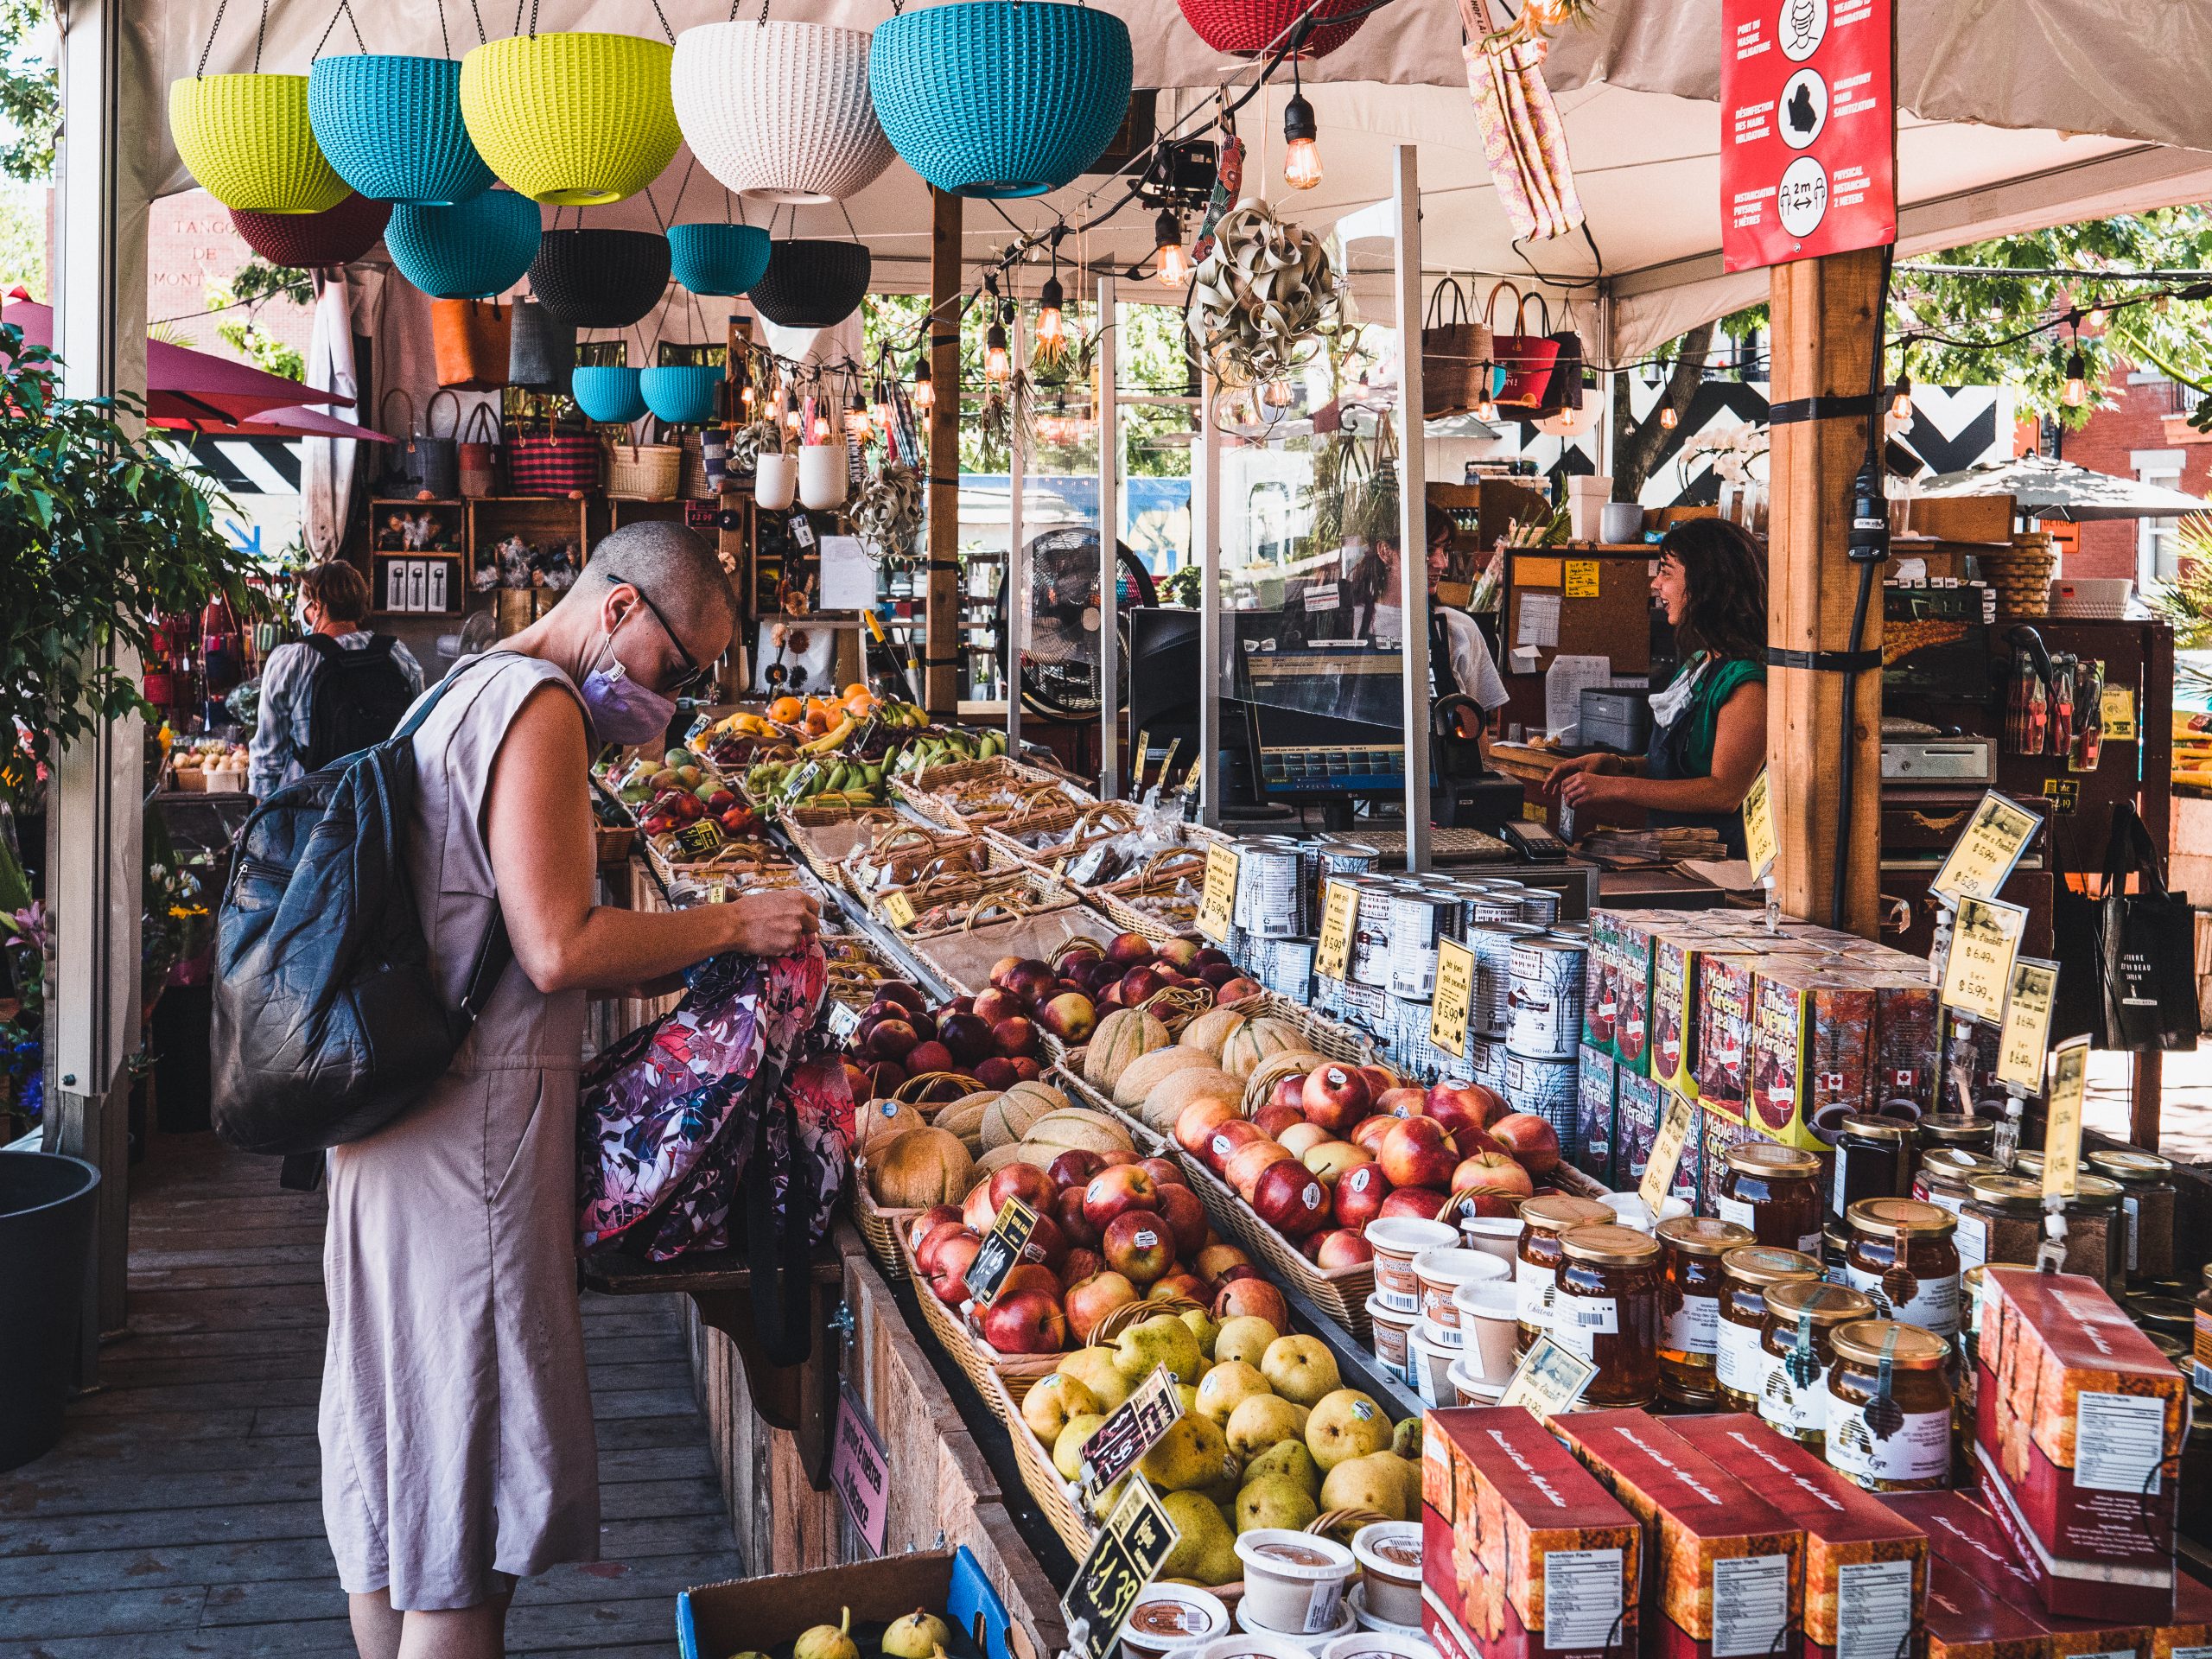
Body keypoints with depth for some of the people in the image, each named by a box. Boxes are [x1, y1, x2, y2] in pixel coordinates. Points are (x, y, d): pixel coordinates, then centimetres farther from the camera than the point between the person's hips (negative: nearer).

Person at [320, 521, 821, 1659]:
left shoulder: (462, 694, 19)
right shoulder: (538, 705, -14)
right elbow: (558, 951, -21)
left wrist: (679, 961, 14)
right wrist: (732, 925, -10)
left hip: (396, 1121, 10)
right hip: (476, 1123, -10)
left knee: (396, 1458, 19)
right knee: (465, 1514, -3)